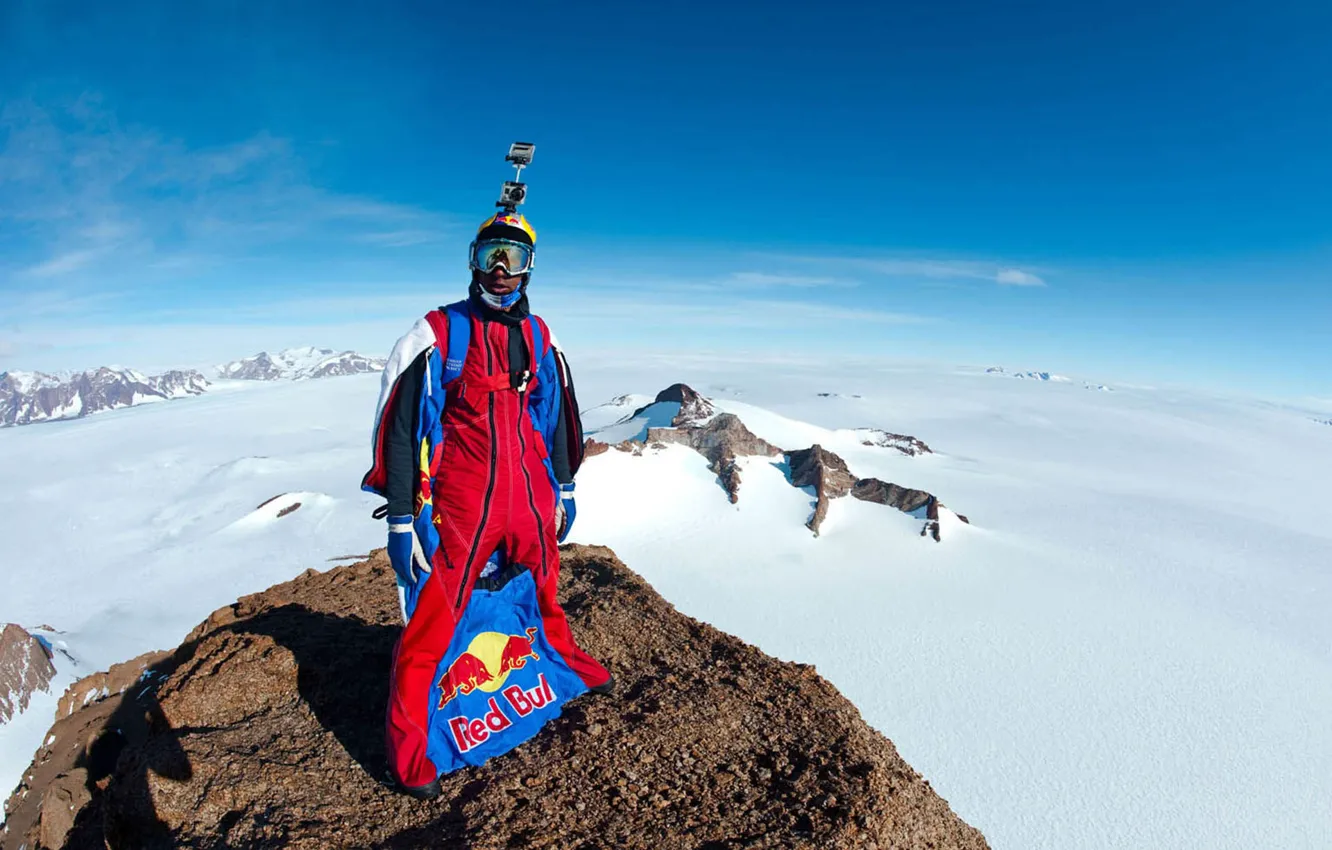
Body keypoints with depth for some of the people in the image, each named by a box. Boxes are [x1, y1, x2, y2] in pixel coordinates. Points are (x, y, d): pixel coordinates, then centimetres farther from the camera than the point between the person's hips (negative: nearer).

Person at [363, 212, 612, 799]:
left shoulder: (539, 338, 8)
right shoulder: (438, 333, -7)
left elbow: (556, 413, 17)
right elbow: (400, 425, -8)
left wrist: (564, 487, 17)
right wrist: (401, 515, -11)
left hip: (531, 497, 5)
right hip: (459, 505, -4)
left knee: (544, 589, 23)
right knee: (434, 616, 0)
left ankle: (563, 656, 50)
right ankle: (407, 737, 21)